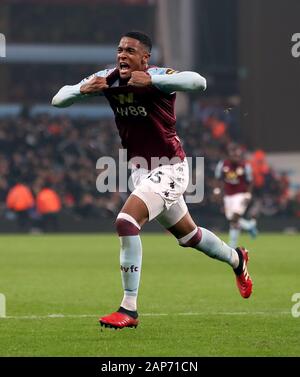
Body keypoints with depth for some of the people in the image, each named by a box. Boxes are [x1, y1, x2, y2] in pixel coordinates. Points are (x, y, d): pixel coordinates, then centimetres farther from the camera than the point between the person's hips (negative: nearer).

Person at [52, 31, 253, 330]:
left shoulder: (159, 76, -21)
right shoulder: (107, 79, -5)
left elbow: (198, 82, -41)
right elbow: (58, 100, -5)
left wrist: (151, 81, -51)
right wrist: (82, 89, -27)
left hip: (168, 168, -7)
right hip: (141, 169, 7)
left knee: (126, 222, -24)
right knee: (186, 233, 23)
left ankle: (129, 310, -18)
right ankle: (235, 259, 52)